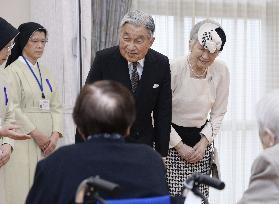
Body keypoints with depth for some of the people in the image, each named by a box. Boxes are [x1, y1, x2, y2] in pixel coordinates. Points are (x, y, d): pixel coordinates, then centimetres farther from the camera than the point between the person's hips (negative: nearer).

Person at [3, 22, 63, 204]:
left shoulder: (45, 72, 16)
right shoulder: (13, 71, -4)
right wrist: (36, 134, -12)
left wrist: (55, 134, -3)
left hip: (47, 143, 6)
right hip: (25, 140, -6)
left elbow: (56, 106, 12)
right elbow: (13, 109, -12)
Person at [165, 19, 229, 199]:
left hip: (201, 138, 3)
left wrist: (204, 142, -5)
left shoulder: (221, 71, -5)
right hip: (171, 138, -3)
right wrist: (179, 146, -10)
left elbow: (218, 113, 6)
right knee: (171, 197, -9)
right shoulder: (174, 69, -15)